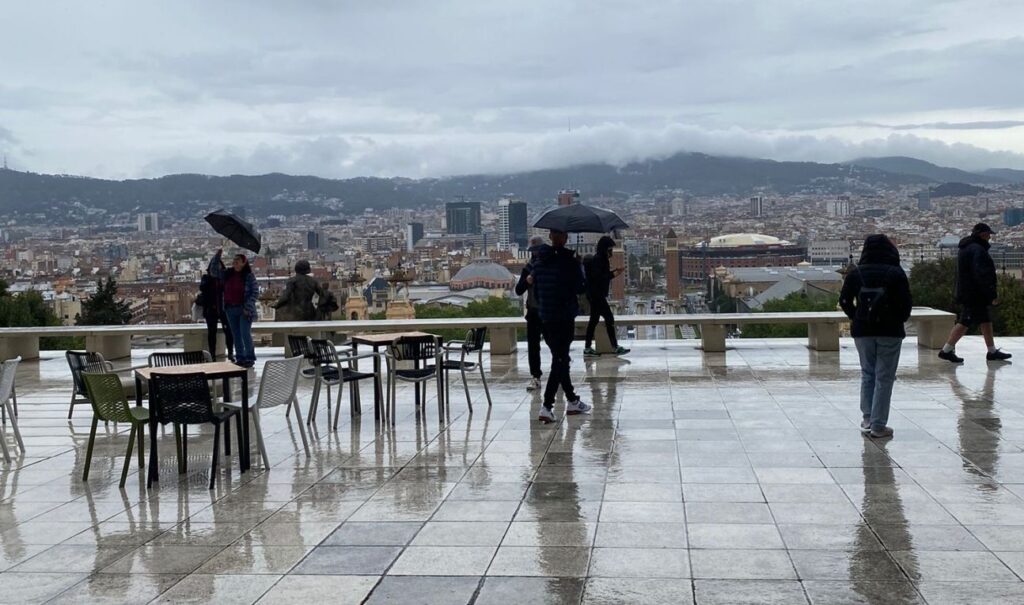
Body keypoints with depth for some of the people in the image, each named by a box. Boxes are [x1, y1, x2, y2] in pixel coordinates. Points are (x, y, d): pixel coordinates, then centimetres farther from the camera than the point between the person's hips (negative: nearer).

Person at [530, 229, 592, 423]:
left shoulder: (539, 262, 5)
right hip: (565, 318, -6)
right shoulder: (570, 261, -12)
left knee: (560, 358, 16)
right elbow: (580, 289, -8)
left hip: (544, 318, 6)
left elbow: (536, 290, 9)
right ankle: (547, 406, -12)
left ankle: (572, 401, 27)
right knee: (560, 360, -3)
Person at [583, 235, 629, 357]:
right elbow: (597, 277, -23)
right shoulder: (597, 260, -16)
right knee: (609, 318, -8)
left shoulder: (600, 259, 14)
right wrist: (613, 275, -22)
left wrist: (614, 271, 10)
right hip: (597, 295, -10)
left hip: (595, 295, 10)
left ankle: (587, 348, 14)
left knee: (594, 320, 11)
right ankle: (615, 347, -7)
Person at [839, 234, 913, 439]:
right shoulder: (896, 273, -7)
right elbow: (906, 303, -8)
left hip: (862, 331, 2)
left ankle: (867, 418, 14)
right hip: (890, 331, -2)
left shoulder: (855, 273, 0)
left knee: (867, 374, 18)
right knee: (884, 378, 3)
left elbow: (844, 301, -1)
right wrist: (900, 320, 10)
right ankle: (878, 426, 2)